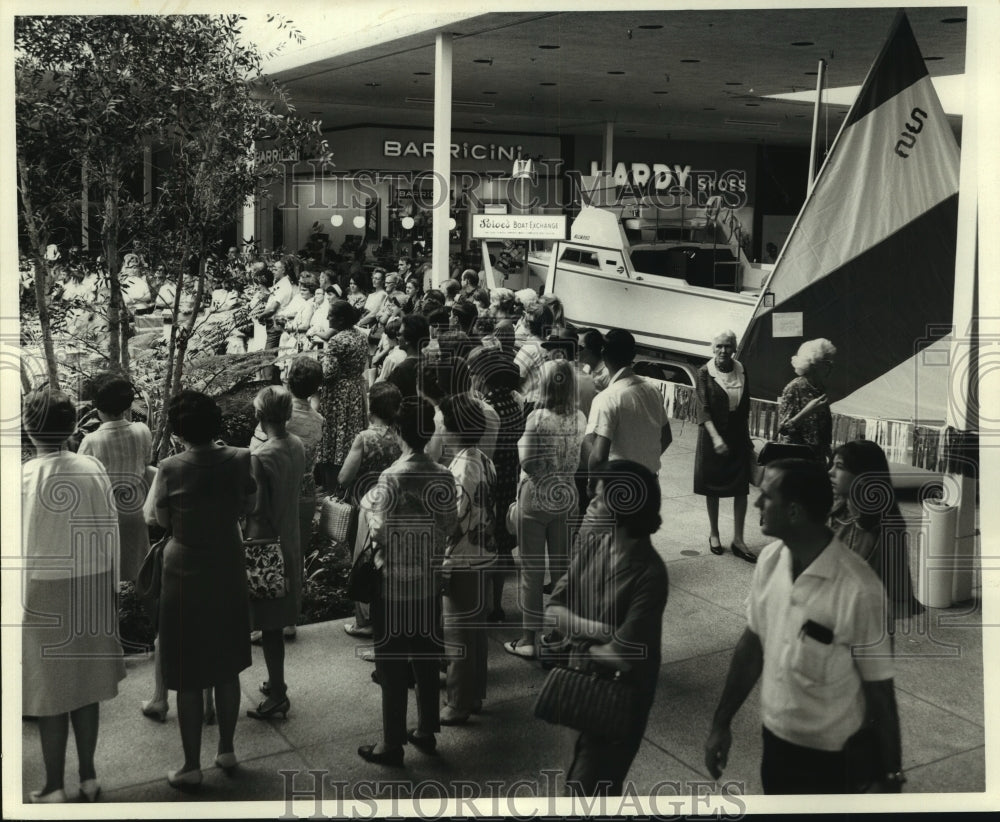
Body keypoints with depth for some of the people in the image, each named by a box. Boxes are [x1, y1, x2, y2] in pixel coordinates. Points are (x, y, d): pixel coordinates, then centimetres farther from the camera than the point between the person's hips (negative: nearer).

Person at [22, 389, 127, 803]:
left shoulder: (23, 477, -15)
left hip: (44, 593, -3)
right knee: (86, 685, 15)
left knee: (50, 691, 8)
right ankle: (88, 778, 26)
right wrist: (109, 582, 12)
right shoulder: (93, 469, -5)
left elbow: (19, 547, -10)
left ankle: (54, 788, 18)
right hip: (91, 589, 3)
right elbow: (109, 530, 1)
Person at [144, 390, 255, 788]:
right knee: (226, 669, 19)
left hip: (185, 575, -3)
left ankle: (191, 766, 16)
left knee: (187, 677, 8)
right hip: (229, 572, 3)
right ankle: (227, 749, 31)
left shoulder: (172, 468, -18)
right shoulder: (239, 460, -10)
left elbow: (158, 519, -4)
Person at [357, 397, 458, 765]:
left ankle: (392, 744, 15)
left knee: (393, 665, 5)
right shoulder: (444, 476, -3)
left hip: (394, 586, -5)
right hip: (430, 583, 5)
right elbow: (450, 525, 4)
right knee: (426, 659, 18)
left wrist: (368, 504, 0)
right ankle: (427, 731, 30)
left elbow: (380, 532, -17)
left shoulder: (392, 478, -19)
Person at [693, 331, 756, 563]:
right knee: (712, 487, 8)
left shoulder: (741, 371, 3)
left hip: (738, 434, 3)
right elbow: (703, 408, -15)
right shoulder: (705, 373, -8)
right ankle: (714, 533, 24)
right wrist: (716, 437, -27)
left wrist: (747, 438, 12)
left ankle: (738, 540, 5)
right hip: (712, 434, -3)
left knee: (741, 487, -1)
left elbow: (745, 407, 11)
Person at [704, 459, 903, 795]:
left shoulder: (859, 589, -25)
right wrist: (721, 723, 8)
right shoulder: (769, 559, -8)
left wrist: (890, 775, -7)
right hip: (774, 739, 6)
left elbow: (879, 691, -16)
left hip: (832, 757, -6)